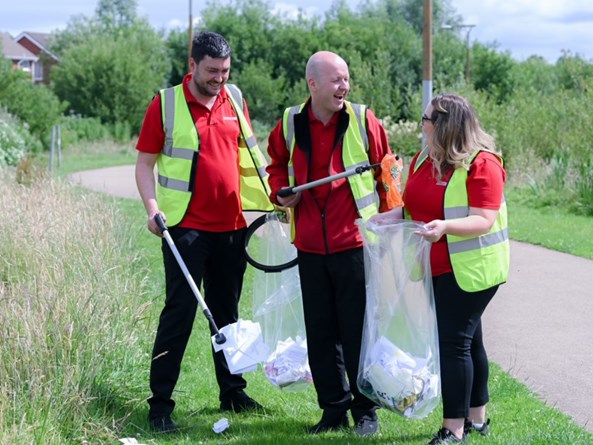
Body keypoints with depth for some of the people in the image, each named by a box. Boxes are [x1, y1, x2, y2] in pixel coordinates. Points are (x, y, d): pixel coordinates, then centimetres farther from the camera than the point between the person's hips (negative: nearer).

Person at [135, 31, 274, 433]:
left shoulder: (235, 100, 8)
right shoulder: (166, 104, -5)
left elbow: (248, 153, 19)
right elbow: (145, 163, -3)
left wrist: (269, 198, 15)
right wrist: (152, 208, -15)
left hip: (231, 225, 5)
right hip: (186, 226, -5)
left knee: (227, 310, 15)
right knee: (180, 310, -7)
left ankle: (233, 392, 26)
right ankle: (160, 404, -2)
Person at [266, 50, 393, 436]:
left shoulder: (363, 121, -3)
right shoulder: (289, 125, 3)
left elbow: (386, 173, 4)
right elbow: (277, 165, 21)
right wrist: (281, 193, 2)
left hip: (354, 244, -3)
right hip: (310, 246, 3)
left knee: (358, 330, 2)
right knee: (320, 332, 9)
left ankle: (366, 411, 14)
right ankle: (334, 408, 22)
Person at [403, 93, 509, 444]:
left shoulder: (482, 164, -16)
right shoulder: (424, 160, 9)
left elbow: (484, 220, -23)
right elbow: (415, 206, 22)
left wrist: (445, 226, -39)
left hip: (470, 269, -8)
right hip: (438, 270, 8)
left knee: (454, 342, -11)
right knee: (467, 339, 17)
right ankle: (476, 417, 28)